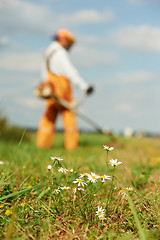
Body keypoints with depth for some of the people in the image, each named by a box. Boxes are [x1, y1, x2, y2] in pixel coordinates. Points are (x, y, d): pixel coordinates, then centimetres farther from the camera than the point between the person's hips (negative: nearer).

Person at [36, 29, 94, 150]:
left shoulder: (47, 53, 16)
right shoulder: (61, 53, -12)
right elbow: (71, 72, -21)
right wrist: (85, 86, -24)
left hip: (51, 89, 8)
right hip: (62, 89, -8)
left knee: (49, 116, 7)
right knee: (68, 114, -1)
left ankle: (43, 142, 4)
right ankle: (72, 144, 0)